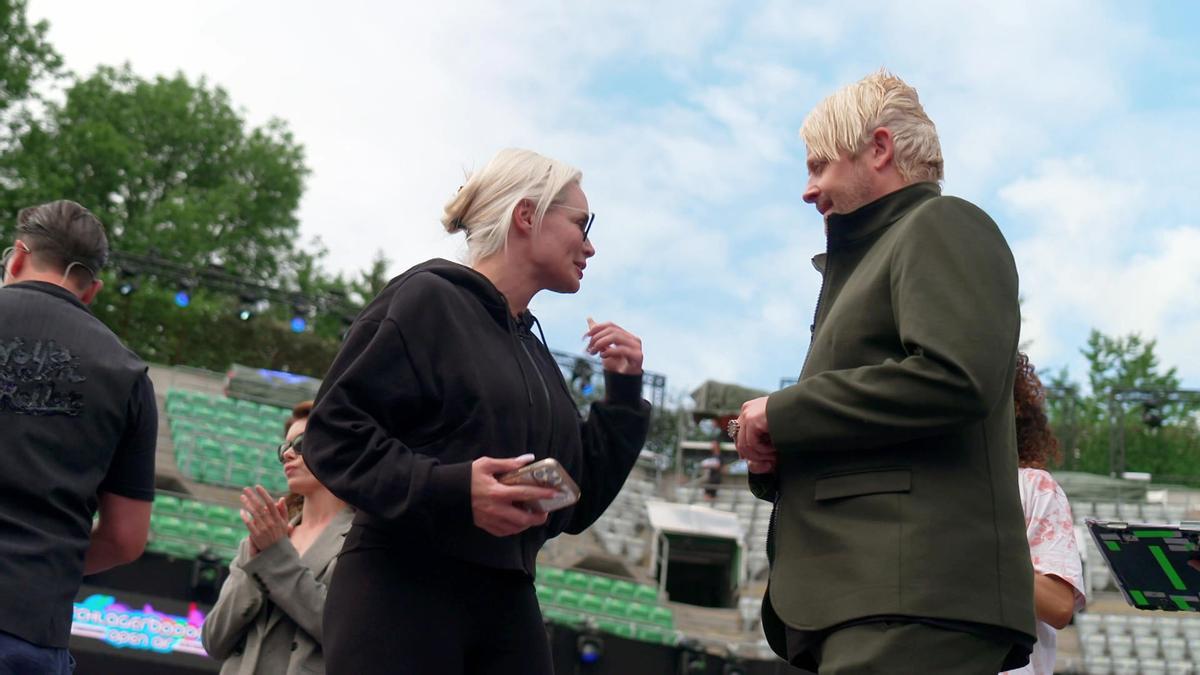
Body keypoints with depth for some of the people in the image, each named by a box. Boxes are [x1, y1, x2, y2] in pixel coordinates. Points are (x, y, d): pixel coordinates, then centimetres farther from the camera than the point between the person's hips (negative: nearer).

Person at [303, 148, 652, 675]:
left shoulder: (534, 354, 19)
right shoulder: (428, 298, -2)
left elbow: (577, 506, 17)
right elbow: (334, 432, -11)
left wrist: (623, 393, 11)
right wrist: (449, 487, -24)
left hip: (506, 605, 7)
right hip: (400, 593, -7)